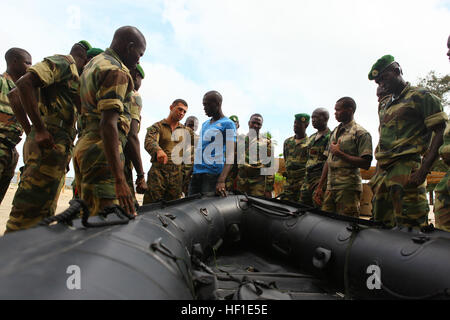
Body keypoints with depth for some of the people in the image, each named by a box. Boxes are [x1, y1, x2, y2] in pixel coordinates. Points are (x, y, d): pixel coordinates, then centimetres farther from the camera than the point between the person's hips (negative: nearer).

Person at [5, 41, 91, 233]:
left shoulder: (73, 75, 28)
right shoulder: (63, 62, 1)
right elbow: (25, 83, -16)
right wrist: (40, 129, -20)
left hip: (58, 150, 10)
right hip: (49, 145, -10)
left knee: (44, 214, 10)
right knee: (28, 216, -11)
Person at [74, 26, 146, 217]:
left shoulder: (92, 64, 22)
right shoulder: (116, 71, -11)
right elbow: (107, 124, -23)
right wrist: (120, 180, -28)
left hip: (84, 146, 10)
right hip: (101, 151, -10)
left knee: (87, 215, 14)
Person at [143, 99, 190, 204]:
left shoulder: (185, 131, 17)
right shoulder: (157, 126, 3)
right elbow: (149, 141, -16)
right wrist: (159, 150, -37)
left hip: (177, 175, 4)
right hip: (158, 172, -3)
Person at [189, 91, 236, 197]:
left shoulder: (227, 124, -3)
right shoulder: (205, 124, 22)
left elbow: (230, 154, -14)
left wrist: (221, 180, -26)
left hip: (213, 174, -7)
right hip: (196, 173, 7)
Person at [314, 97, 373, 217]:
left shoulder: (361, 133, -3)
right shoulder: (334, 132, 18)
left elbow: (366, 164, -13)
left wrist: (339, 153, -12)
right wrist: (319, 186, 15)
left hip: (348, 189, -6)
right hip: (330, 188, 6)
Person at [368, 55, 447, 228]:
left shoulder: (421, 96, 1)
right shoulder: (383, 104, 22)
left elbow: (441, 132, -7)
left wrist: (423, 170, -17)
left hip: (407, 169, -7)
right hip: (383, 171, 7)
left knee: (409, 227, -9)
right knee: (380, 224, 8)